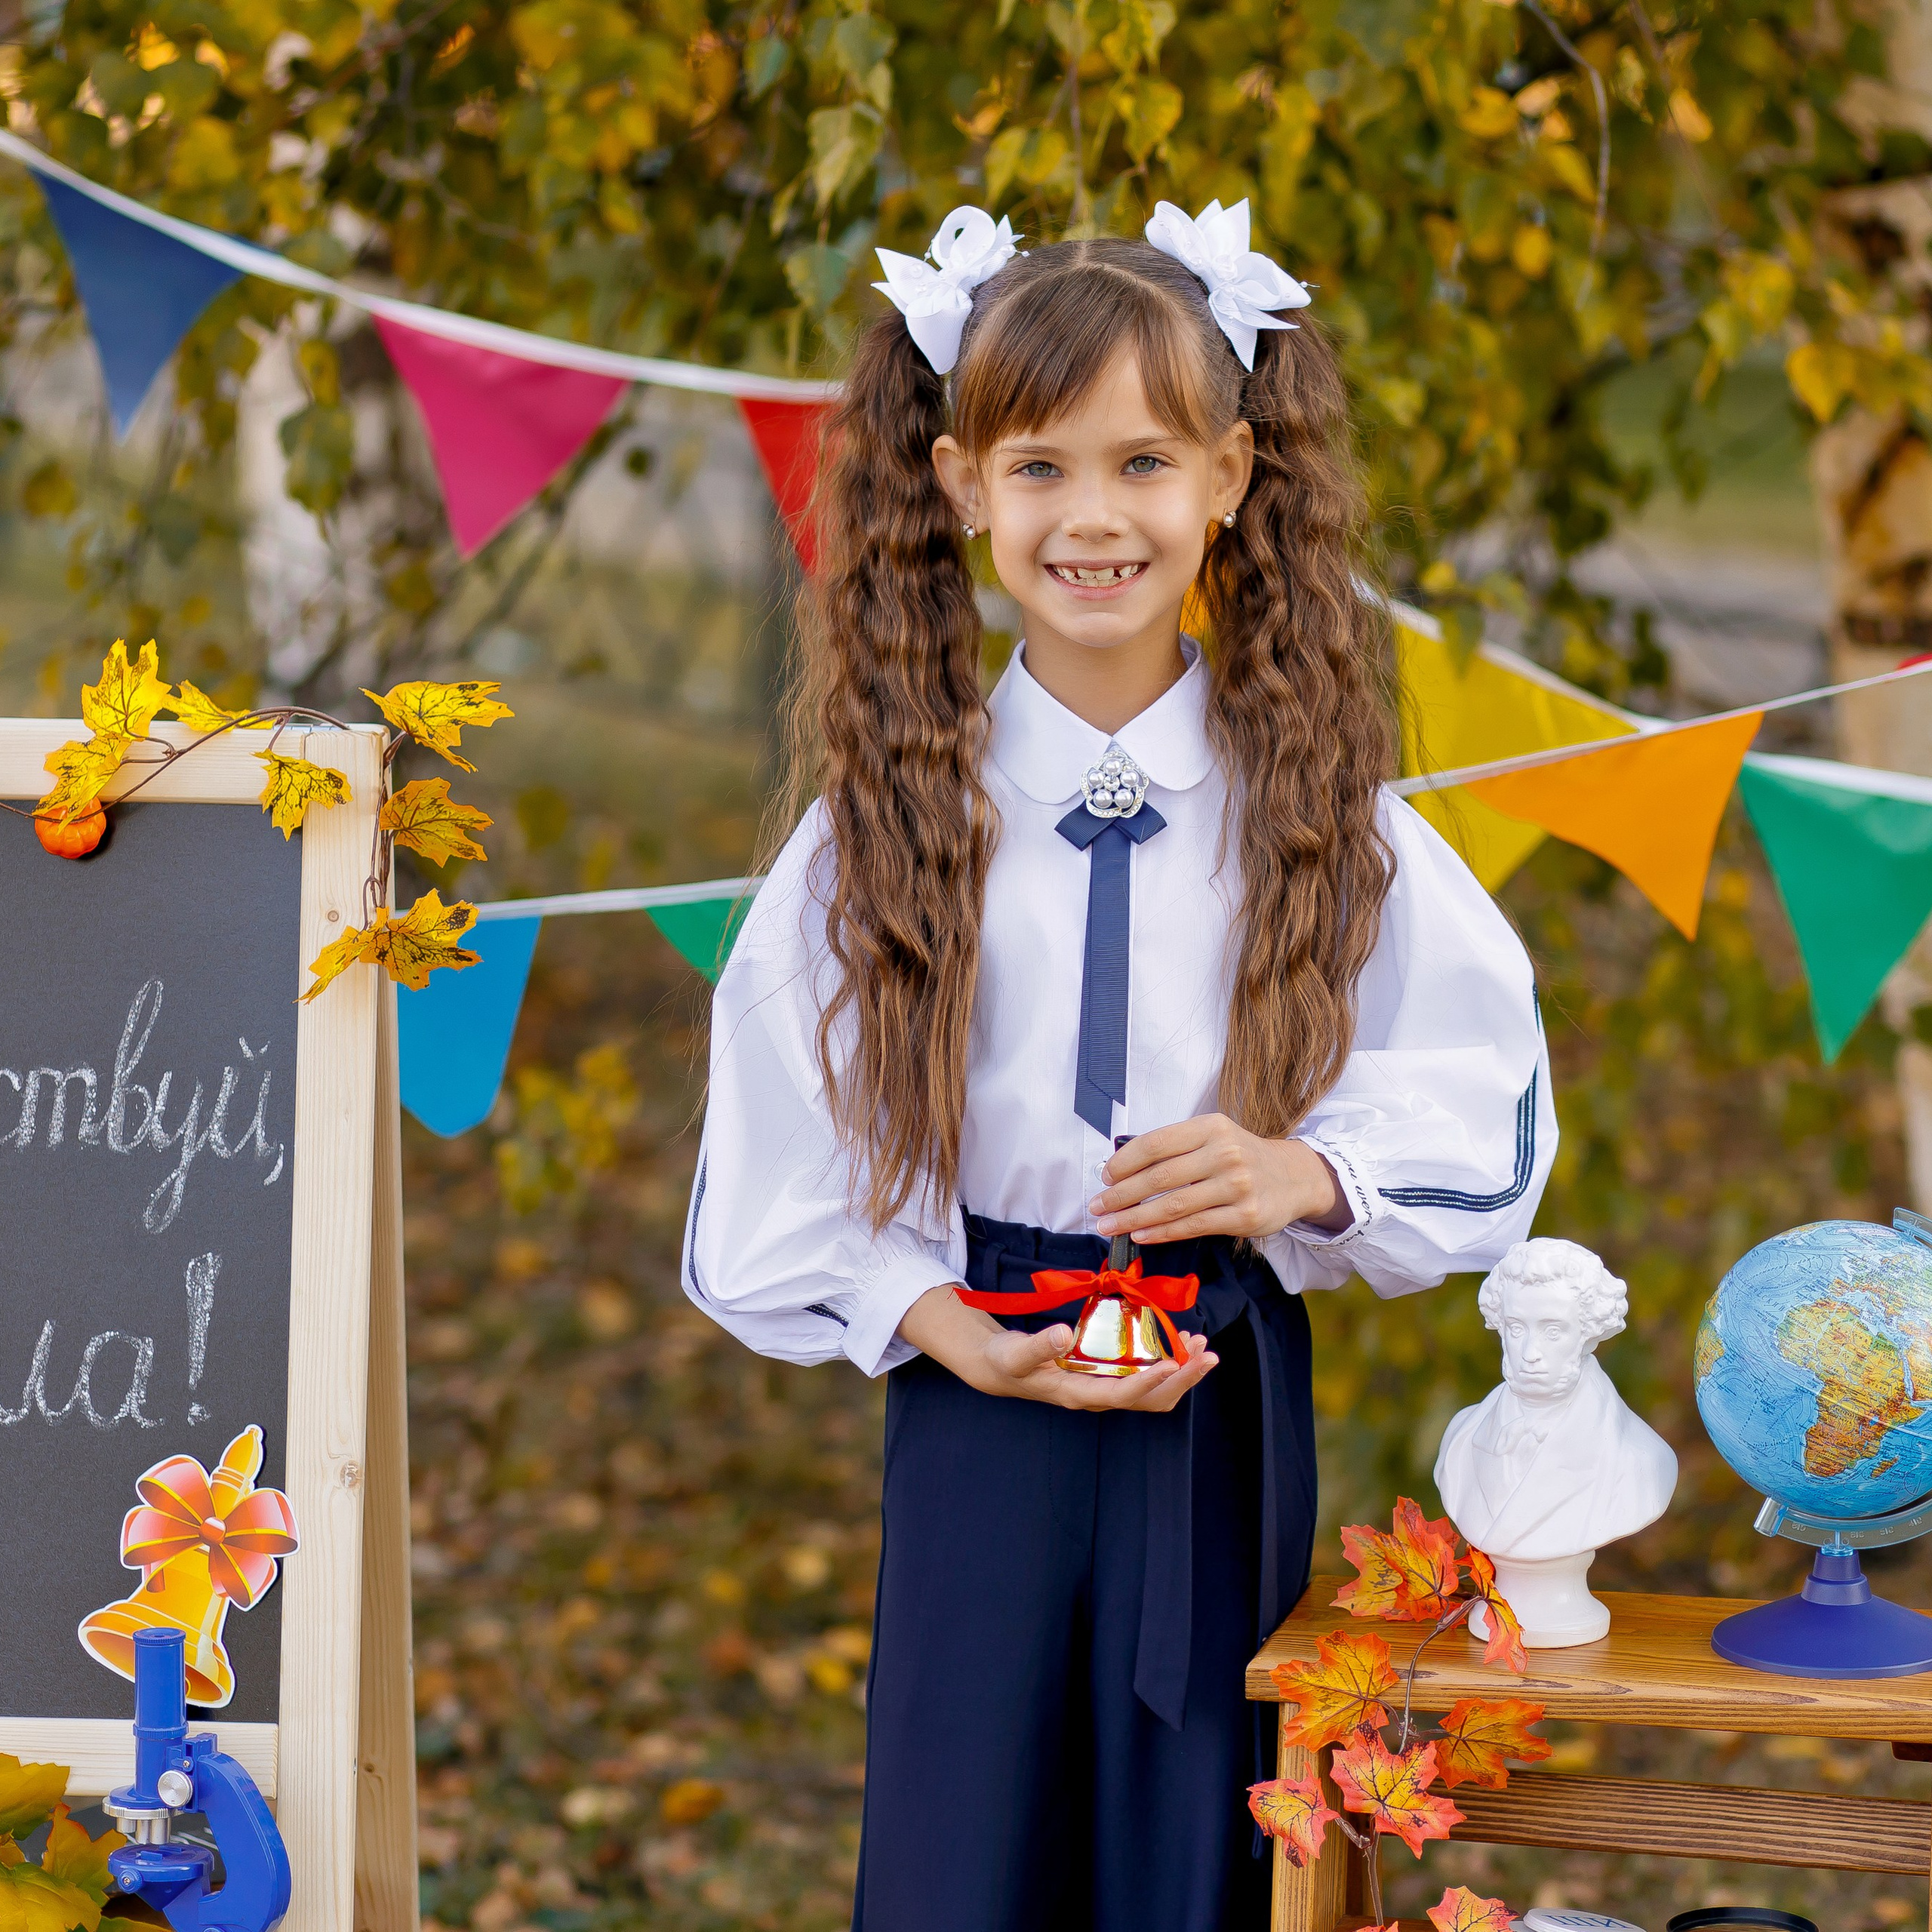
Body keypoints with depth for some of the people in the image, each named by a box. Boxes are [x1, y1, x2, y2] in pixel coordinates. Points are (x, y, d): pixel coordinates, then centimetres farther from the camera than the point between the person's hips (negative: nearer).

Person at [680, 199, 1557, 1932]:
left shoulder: (1321, 815, 0)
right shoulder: (888, 816, 0)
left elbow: (1479, 1094, 0)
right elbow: (787, 1168, 1)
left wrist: (1308, 1172, -18)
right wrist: (951, 1332, -12)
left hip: (1226, 1397, 0)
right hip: (979, 1403, 0)